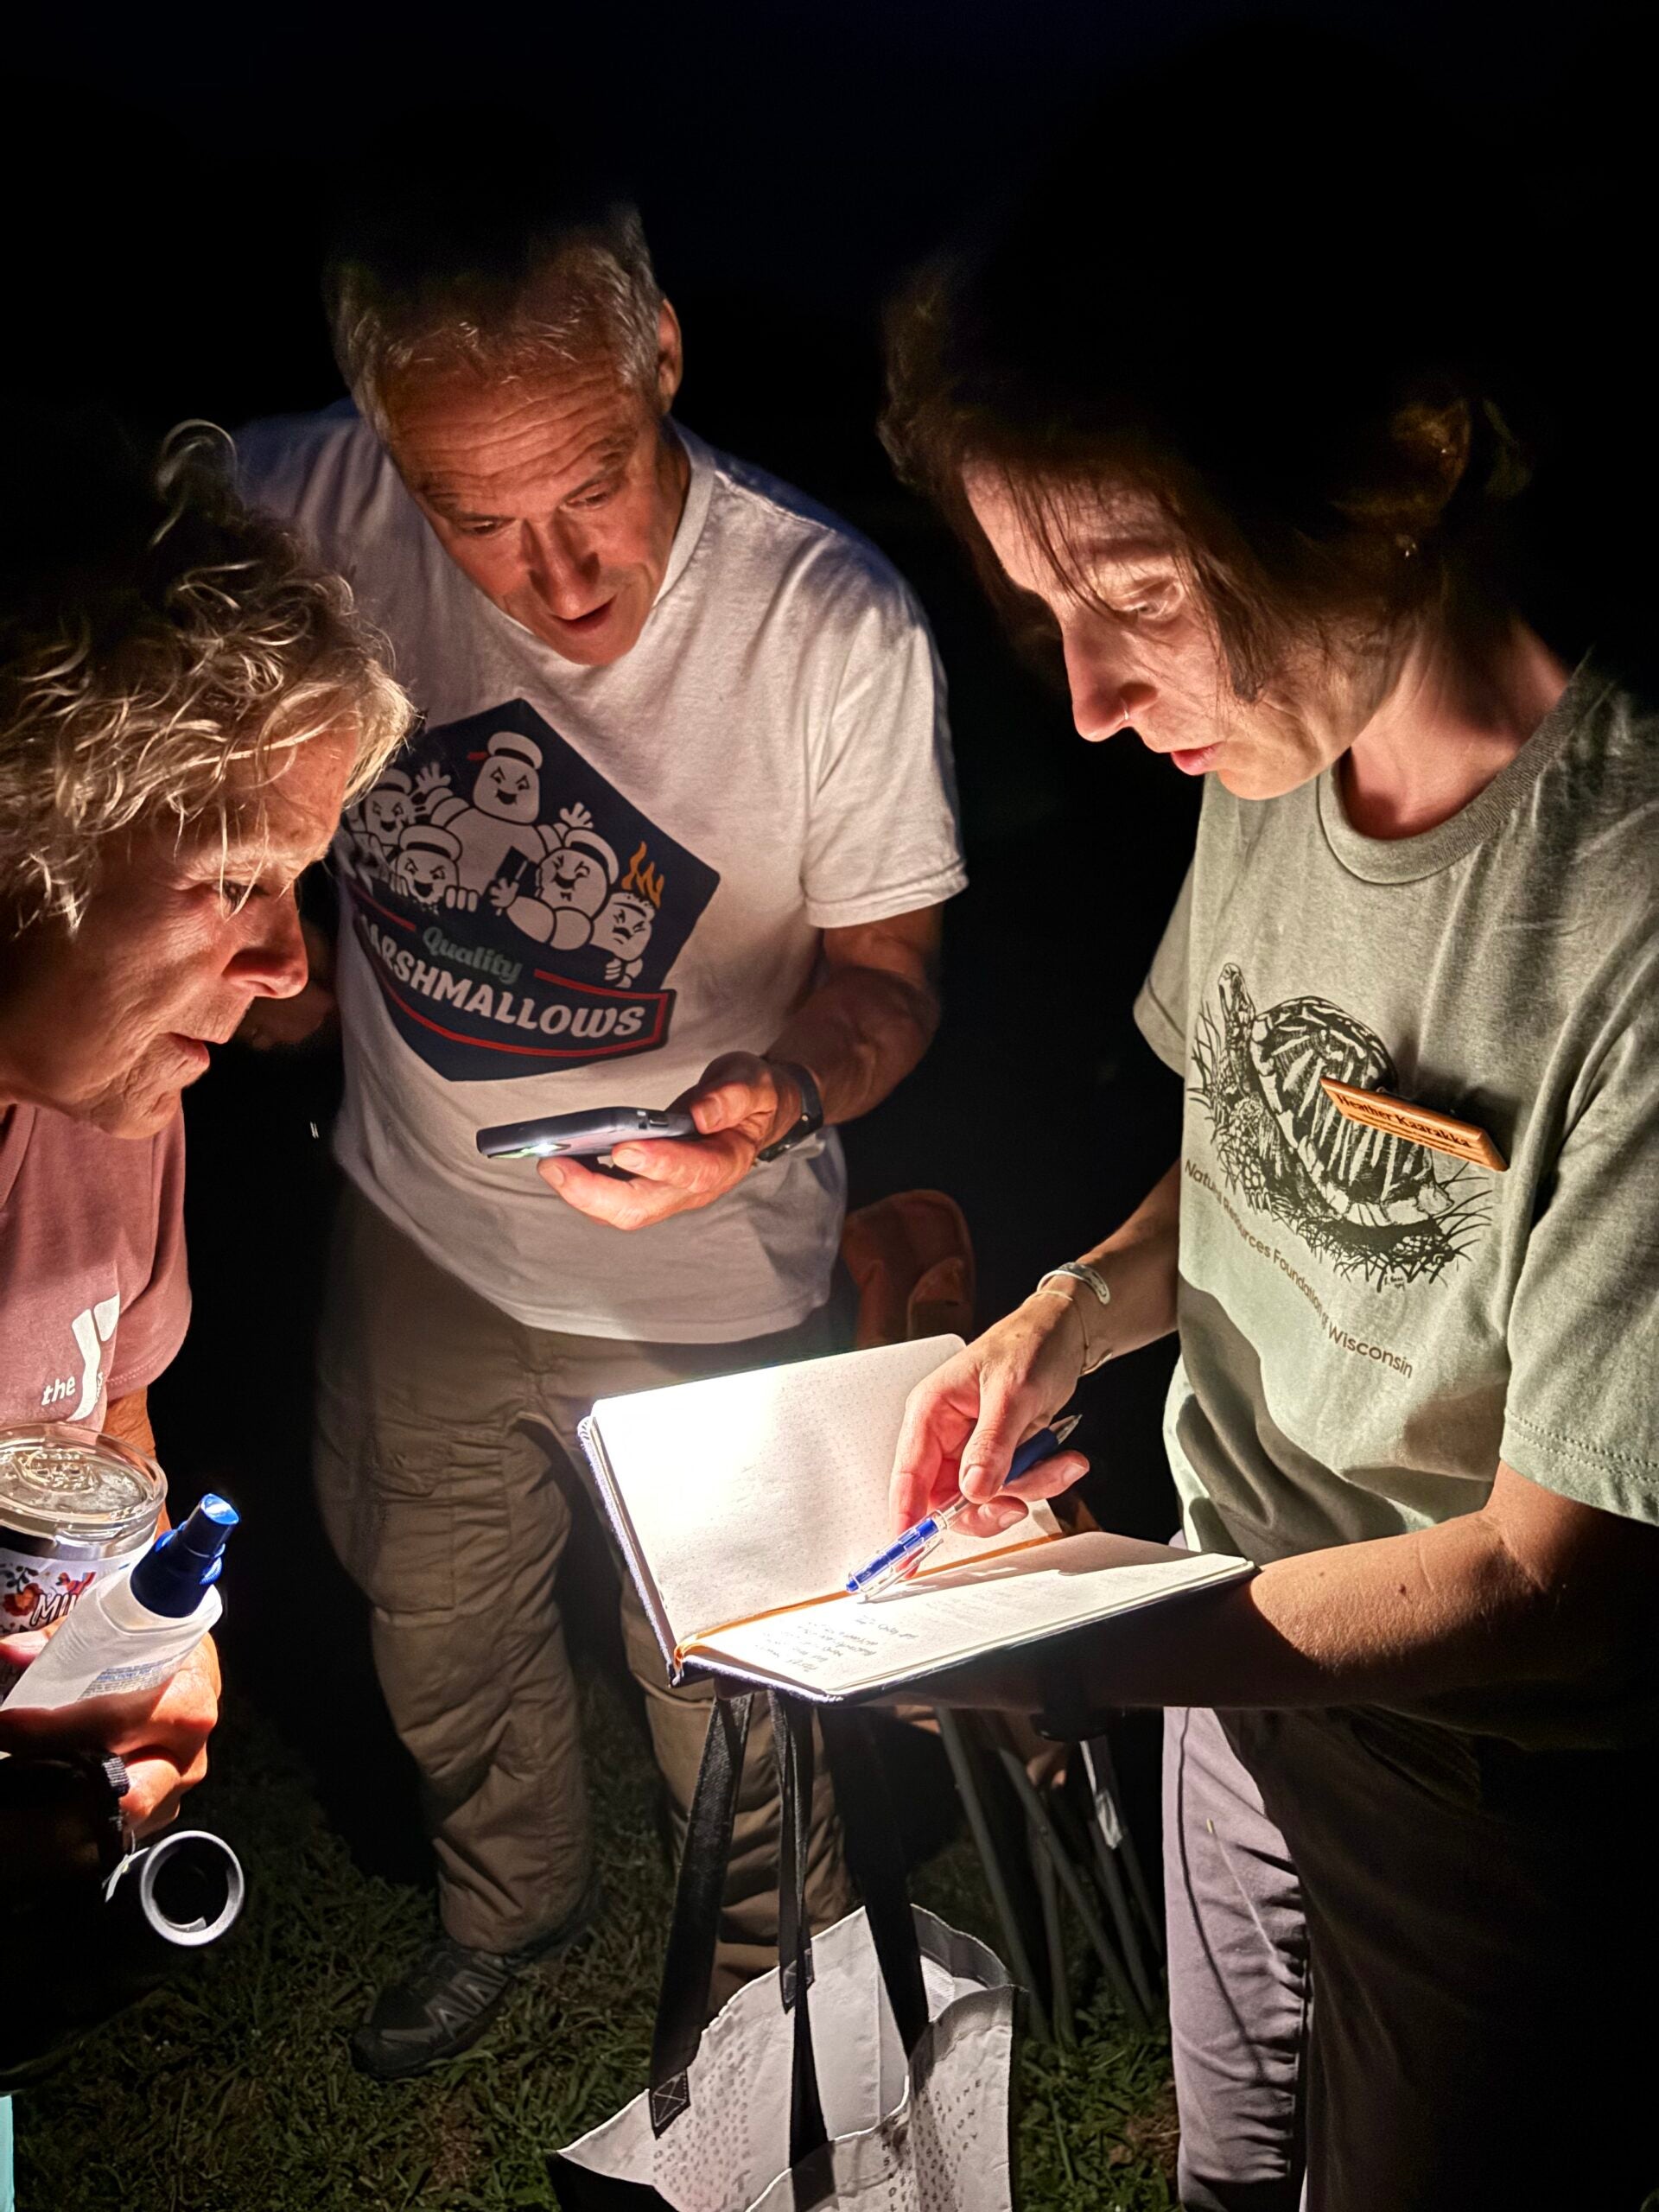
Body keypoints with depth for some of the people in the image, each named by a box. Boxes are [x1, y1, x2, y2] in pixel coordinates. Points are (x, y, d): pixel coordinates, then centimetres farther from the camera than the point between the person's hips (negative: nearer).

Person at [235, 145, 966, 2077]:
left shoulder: (837, 627, -24)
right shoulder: (304, 509, -19)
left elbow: (884, 968, -13)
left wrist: (777, 1098, -33)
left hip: (710, 1286, -3)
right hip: (418, 1239, 4)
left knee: (727, 1712, 18)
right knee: (442, 1644, 28)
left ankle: (780, 1991, 52)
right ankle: (507, 1902, 62)